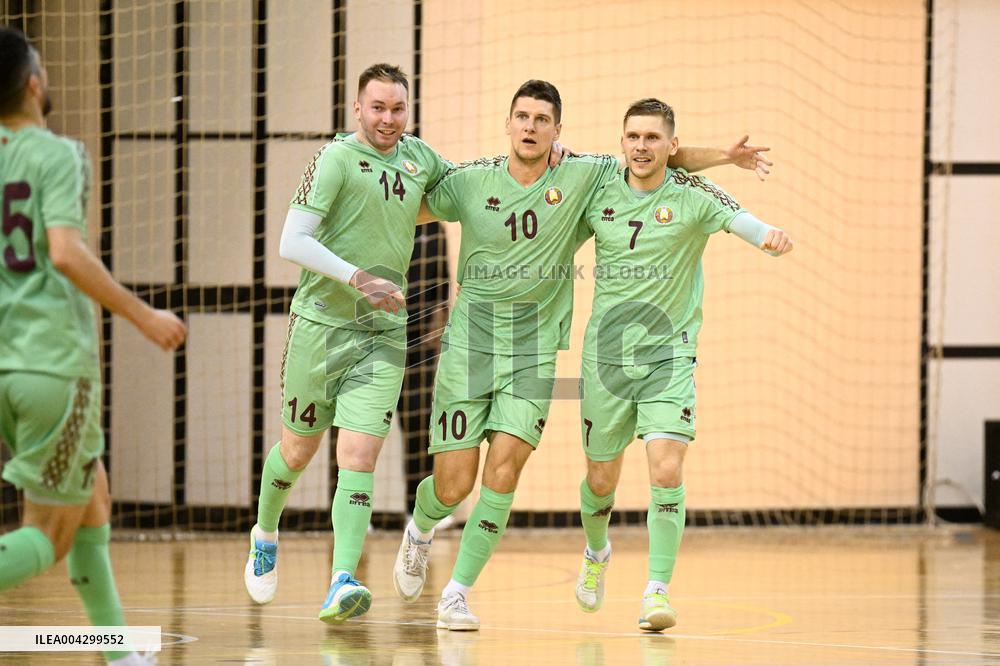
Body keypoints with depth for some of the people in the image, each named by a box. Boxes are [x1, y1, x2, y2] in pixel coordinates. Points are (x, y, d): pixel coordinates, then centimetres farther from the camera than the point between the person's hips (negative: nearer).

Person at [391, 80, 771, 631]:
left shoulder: (581, 177, -2)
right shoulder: (470, 182, -4)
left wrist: (724, 155, 1)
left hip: (534, 347, 1)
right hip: (469, 339, -1)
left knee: (504, 469, -15)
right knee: (454, 486, -2)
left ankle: (458, 592, -5)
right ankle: (419, 532, 34)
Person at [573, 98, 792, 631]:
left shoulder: (692, 195, -7)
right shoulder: (600, 195, 0)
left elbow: (738, 220, -23)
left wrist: (769, 236, -44)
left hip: (668, 355, -2)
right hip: (606, 355, 2)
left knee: (666, 470, -19)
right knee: (602, 478, 12)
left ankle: (657, 590, -13)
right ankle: (596, 553, 43)